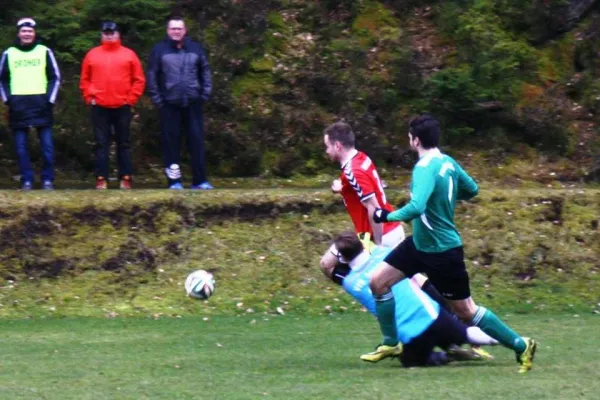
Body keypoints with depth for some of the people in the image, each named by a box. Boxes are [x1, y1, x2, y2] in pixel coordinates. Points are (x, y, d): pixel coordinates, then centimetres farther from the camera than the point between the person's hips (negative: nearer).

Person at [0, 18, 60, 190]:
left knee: (47, 144, -4)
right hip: (18, 105, 1)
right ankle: (26, 180, 4)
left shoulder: (44, 52, 6)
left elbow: (55, 77, 8)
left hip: (41, 103, -1)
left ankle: (48, 180, 2)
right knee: (21, 145, 0)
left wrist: (50, 99, -3)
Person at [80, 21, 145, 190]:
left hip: (122, 107, 0)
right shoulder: (92, 55, 7)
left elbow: (139, 80, 5)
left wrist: (131, 99, -3)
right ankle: (101, 179, -1)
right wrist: (89, 97, -1)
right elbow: (85, 80, 10)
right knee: (102, 144, -1)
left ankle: (125, 178, 6)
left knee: (124, 144, 4)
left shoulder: (129, 55, 5)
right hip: (100, 107, 0)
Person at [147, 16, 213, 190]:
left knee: (197, 141, 0)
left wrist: (205, 95, 2)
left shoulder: (196, 49, 7)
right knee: (171, 142, 1)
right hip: (170, 104, -1)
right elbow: (152, 76, 1)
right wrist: (157, 99, -6)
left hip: (193, 103, 1)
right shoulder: (159, 50, 2)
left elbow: (205, 72, 10)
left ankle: (200, 180, 2)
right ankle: (174, 180, 5)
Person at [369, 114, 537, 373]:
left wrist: (388, 216, -25)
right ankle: (390, 343, 19)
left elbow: (416, 208, -41)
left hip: (443, 253, -9)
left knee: (465, 311, 1)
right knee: (378, 282, 6)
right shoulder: (448, 163, 0)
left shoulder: (425, 169, -27)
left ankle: (521, 346, 12)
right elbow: (471, 190, 14)